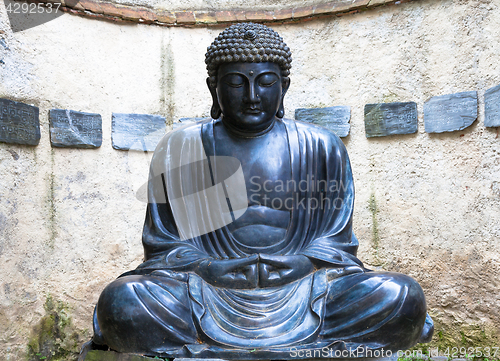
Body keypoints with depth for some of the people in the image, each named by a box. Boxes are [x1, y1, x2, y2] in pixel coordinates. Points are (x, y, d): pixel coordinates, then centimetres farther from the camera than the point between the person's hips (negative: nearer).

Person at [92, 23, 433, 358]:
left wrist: (300, 263, -12)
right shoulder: (179, 150, 4)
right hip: (207, 290, 0)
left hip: (300, 287, 2)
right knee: (120, 303, -27)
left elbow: (336, 241, 9)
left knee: (404, 298, -22)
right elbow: (163, 245, 6)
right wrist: (208, 267, -13)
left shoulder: (322, 148, 6)